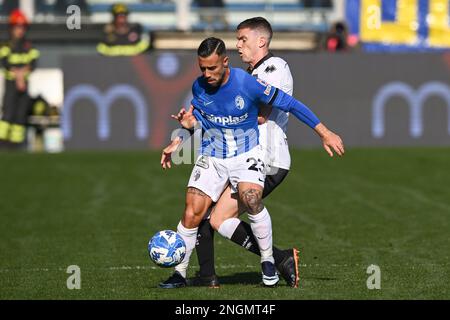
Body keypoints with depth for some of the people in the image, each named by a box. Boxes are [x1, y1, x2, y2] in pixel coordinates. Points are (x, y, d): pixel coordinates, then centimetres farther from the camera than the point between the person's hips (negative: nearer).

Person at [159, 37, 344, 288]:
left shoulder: (247, 84, -18)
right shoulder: (199, 87, -5)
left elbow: (290, 104, -9)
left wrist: (324, 133, -5)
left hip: (246, 154, -3)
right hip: (212, 157, 3)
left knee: (251, 200, -30)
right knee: (192, 214, -11)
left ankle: (268, 260, -8)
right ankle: (179, 274, 5)